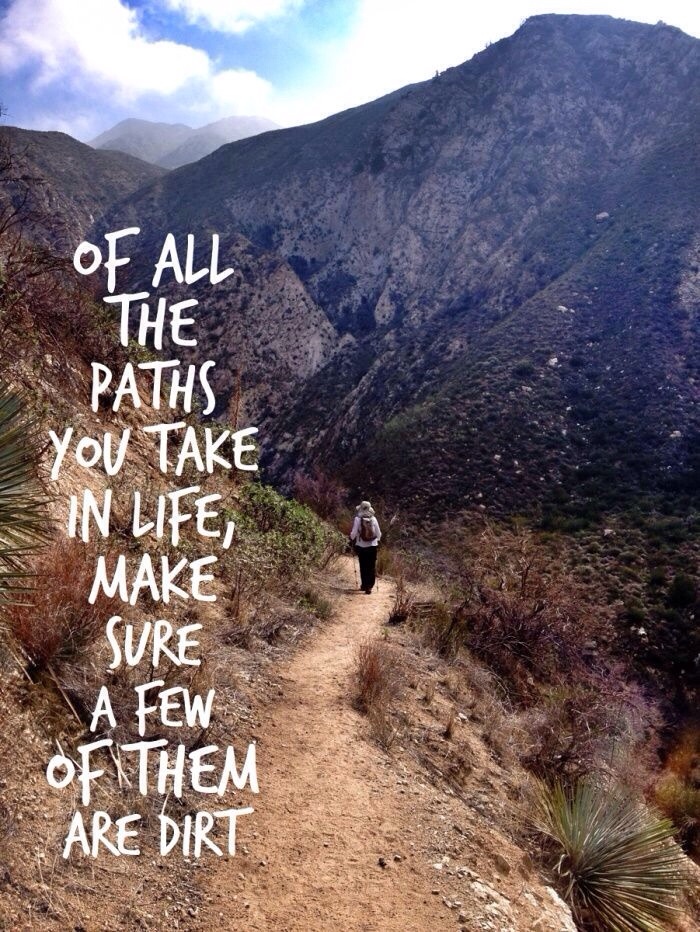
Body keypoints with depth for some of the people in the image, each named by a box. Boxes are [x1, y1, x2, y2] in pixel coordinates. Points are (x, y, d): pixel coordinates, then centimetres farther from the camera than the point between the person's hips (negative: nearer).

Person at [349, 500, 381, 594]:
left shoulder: (358, 519, -10)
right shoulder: (373, 519, -4)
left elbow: (354, 533, -10)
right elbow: (379, 533, 0)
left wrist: (351, 539, 10)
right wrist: (378, 540, 19)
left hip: (361, 546, -1)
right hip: (373, 545, 1)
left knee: (363, 566, 10)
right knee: (372, 567, 7)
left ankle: (364, 585, 16)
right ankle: (370, 586, 2)